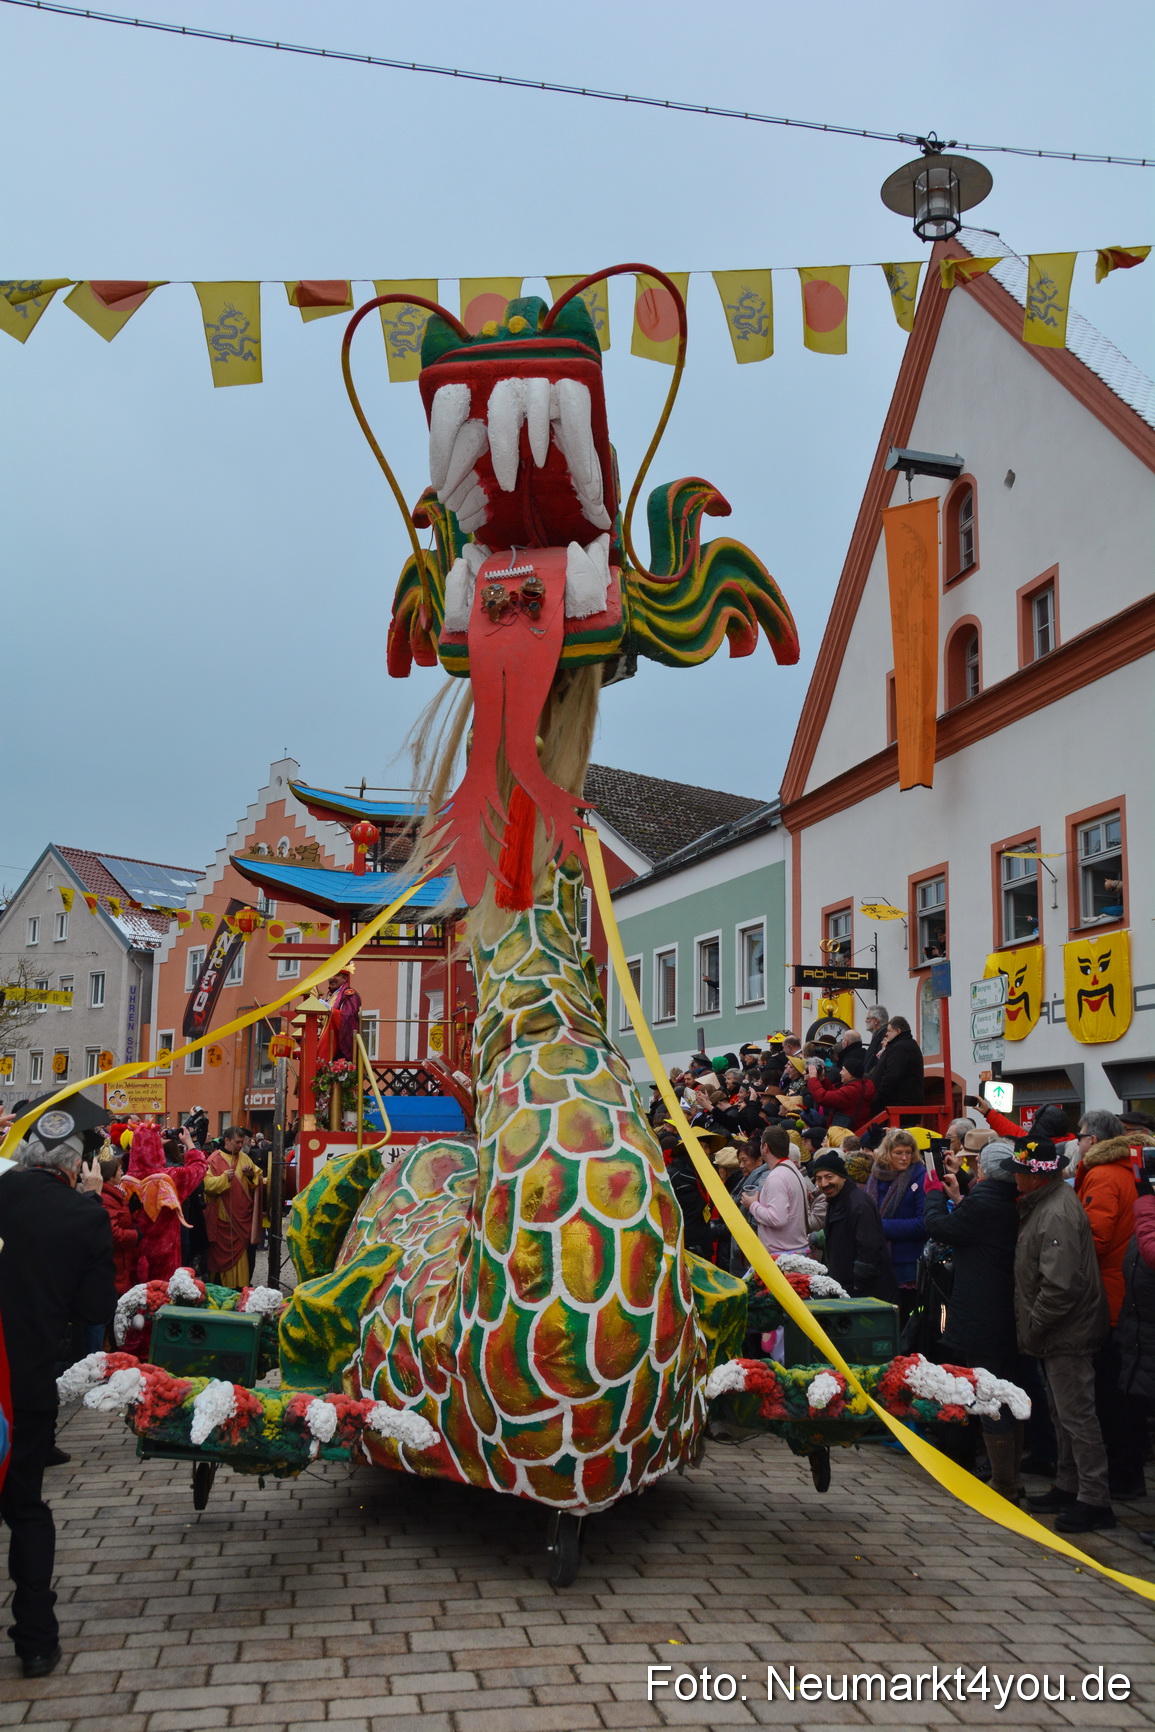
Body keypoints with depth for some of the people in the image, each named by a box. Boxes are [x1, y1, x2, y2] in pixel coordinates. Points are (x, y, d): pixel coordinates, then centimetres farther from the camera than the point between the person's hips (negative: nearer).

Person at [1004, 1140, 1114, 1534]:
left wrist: (1033, 1328, -18)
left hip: (1068, 1335, -11)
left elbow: (1060, 1285, -29)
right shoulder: (1045, 1203, 8)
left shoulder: (1057, 1214, -25)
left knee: (1076, 1415, -3)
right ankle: (1068, 1487, 31)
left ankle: (1094, 1500, 6)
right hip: (1059, 1333, 11)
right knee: (1064, 1414, 19)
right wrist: (1032, 1328, 15)